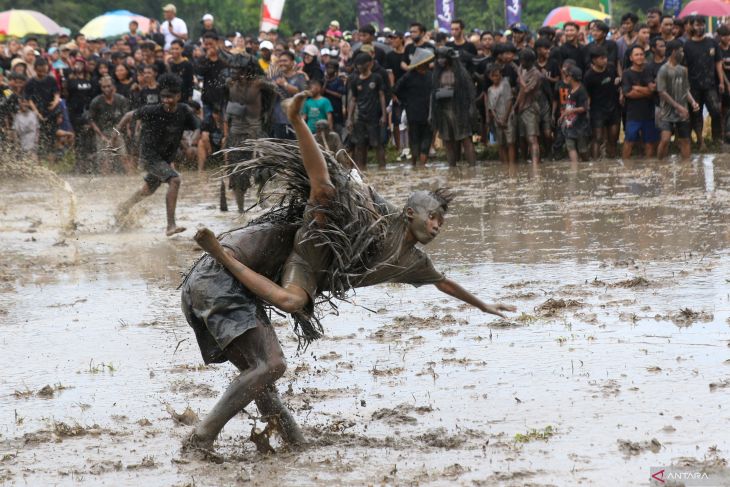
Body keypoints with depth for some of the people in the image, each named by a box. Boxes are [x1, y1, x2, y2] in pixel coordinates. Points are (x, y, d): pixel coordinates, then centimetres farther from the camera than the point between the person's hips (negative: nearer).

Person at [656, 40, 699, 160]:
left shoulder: (683, 70, 9)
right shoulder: (664, 70, -11)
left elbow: (686, 89, 14)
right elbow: (662, 92, -14)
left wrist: (692, 102, -5)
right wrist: (678, 107, -16)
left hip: (682, 113, 6)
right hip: (667, 113, -6)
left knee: (684, 140, 9)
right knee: (665, 140, -17)